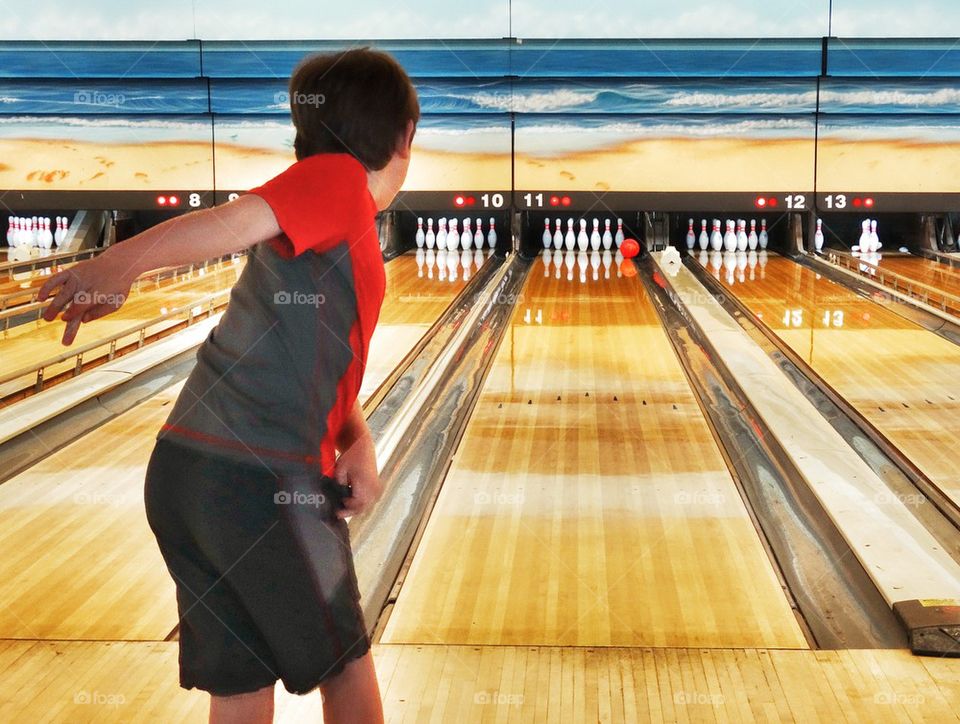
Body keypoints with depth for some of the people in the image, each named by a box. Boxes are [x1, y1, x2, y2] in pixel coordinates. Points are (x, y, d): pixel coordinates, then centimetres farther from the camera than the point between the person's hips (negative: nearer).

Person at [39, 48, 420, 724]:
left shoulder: (351, 242, 20)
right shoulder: (337, 180, -6)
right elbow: (237, 218, -25)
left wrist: (358, 444, -3)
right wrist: (122, 263, -41)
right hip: (266, 483, -8)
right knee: (344, 660, 14)